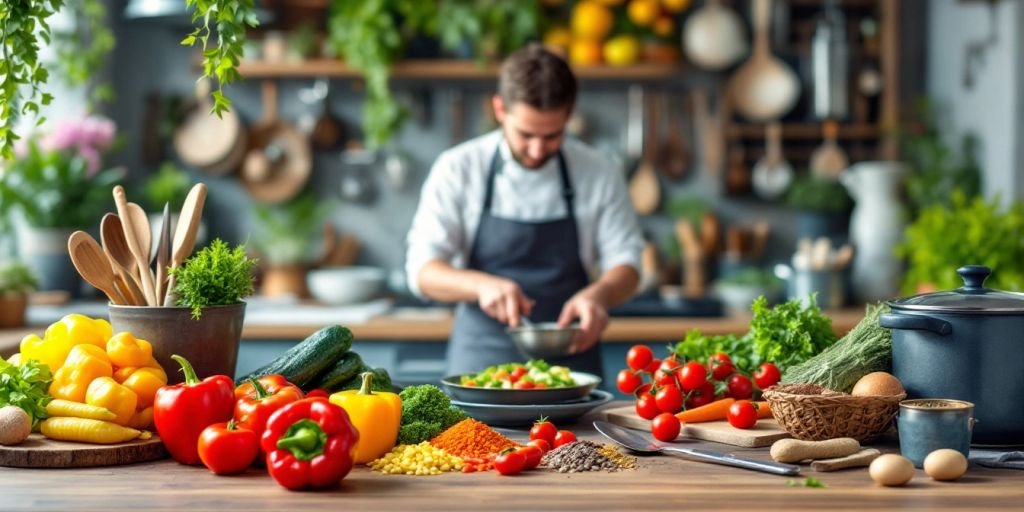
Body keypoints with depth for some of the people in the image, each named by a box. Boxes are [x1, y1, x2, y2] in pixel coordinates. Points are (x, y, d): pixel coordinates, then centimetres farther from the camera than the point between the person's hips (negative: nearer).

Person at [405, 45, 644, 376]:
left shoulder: (600, 175, -1)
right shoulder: (458, 169, -5)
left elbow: (625, 263, 2)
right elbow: (423, 271, -8)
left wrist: (598, 294, -21)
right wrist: (482, 285, -28)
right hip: (481, 361, -1)